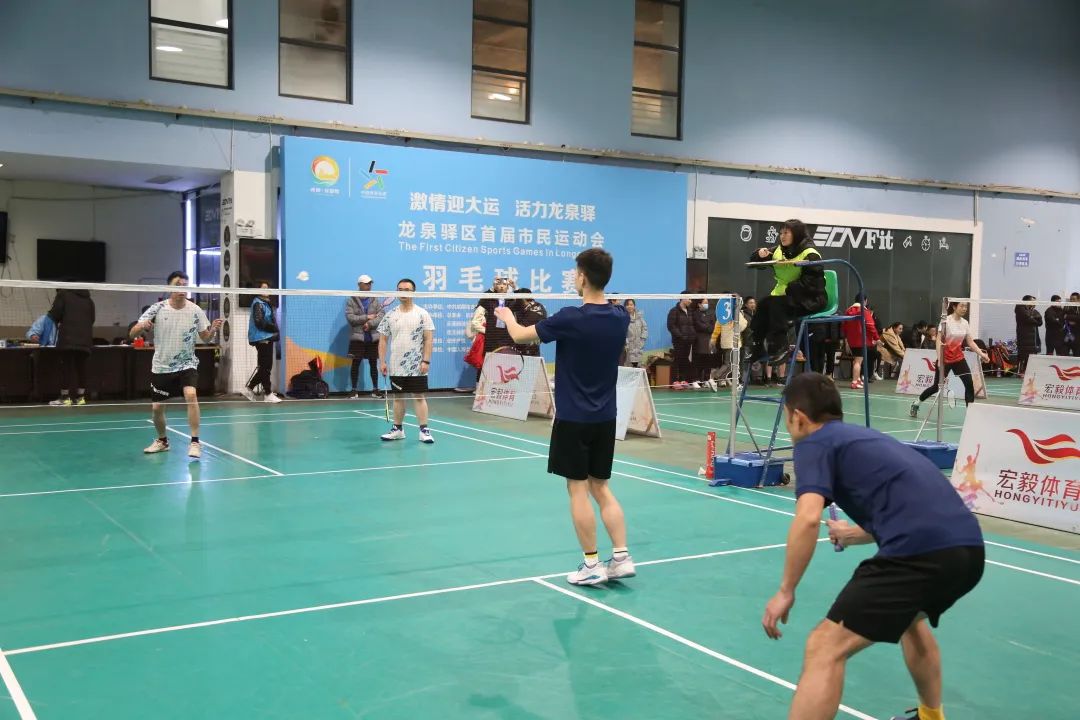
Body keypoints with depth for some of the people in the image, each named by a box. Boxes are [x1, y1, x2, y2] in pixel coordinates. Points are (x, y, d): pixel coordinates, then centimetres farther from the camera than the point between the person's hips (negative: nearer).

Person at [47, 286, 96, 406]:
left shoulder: (63, 294, 6)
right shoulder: (89, 299, 21)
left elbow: (54, 315, -1)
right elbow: (92, 319, 20)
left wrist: (60, 322, 18)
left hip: (68, 339, -5)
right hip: (85, 341, 5)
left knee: (68, 368, -3)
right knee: (81, 368, 8)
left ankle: (65, 397, -4)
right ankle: (80, 397, 9)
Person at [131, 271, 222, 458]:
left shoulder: (195, 310, -8)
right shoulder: (157, 308, -9)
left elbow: (205, 338, -1)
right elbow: (132, 333, -9)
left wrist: (213, 329, -23)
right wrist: (142, 326, -32)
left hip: (186, 364, -1)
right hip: (161, 366, 2)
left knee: (191, 395, -26)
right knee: (157, 407, 6)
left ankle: (195, 442, -19)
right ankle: (162, 441, 34)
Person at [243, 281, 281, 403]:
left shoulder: (266, 303, 17)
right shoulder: (258, 304, -10)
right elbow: (259, 322, -19)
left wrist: (275, 331, -1)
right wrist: (274, 329, -12)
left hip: (267, 338, 9)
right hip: (262, 338, -9)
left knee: (265, 367, 12)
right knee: (265, 367, -3)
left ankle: (249, 388, 20)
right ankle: (267, 394, 2)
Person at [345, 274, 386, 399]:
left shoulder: (376, 300, 7)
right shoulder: (351, 301, 1)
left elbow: (382, 315, -4)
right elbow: (350, 317, -11)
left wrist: (370, 324, -18)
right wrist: (367, 317, -15)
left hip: (373, 338, 2)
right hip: (357, 337, -2)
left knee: (373, 364, 7)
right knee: (356, 363, 0)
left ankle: (375, 389, 15)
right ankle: (354, 390, 7)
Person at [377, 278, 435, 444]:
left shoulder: (422, 314, -1)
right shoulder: (390, 316, 6)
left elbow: (428, 339, -4)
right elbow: (383, 340, 8)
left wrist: (426, 361, -12)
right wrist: (382, 361, 0)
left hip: (417, 366, -3)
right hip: (396, 366, 3)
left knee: (419, 397, -4)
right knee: (398, 397, 9)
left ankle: (424, 430, -1)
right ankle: (398, 429, 19)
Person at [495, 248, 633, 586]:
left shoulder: (571, 319, -17)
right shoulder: (620, 316, -1)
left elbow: (520, 335, -2)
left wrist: (508, 317, 18)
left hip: (573, 419, -6)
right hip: (605, 418, 6)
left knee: (578, 489, 2)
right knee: (602, 488, 14)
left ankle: (592, 565, 6)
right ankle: (622, 558, 9)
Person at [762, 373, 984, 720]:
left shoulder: (813, 443, 7)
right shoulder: (867, 437, 30)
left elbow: (808, 518, -11)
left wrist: (786, 591, -1)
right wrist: (855, 534, 61)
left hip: (920, 554, -9)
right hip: (969, 549, 9)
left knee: (825, 649, -4)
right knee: (910, 617, 39)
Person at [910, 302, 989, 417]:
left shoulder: (965, 323, 3)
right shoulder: (946, 321, -13)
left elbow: (970, 342, 7)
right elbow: (938, 341, -16)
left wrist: (982, 354, -4)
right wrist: (939, 359, -25)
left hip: (959, 358, 5)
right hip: (945, 359, -5)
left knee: (969, 384, -10)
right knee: (937, 386, 4)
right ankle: (916, 404, 26)